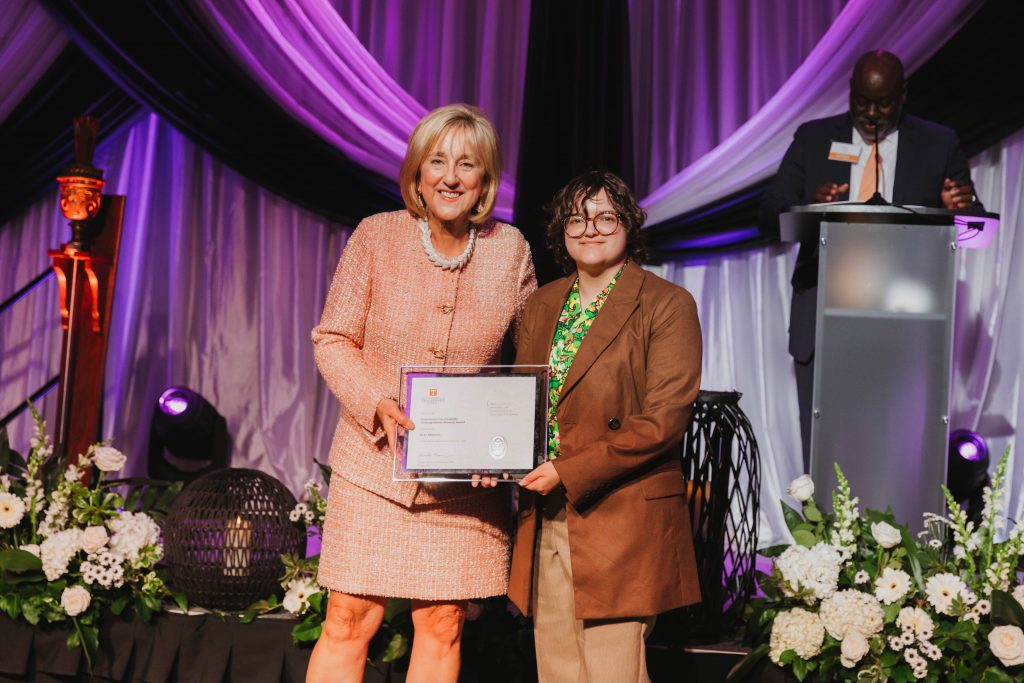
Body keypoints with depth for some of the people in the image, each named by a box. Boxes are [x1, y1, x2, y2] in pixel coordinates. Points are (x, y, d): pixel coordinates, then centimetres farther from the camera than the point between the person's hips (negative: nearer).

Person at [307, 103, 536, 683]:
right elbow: (333, 339, 0)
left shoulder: (511, 250, 1)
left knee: (442, 623, 5)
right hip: (374, 461, -1)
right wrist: (377, 404, -16)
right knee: (350, 619, -1)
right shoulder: (377, 235, -4)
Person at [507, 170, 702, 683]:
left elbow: (664, 419, -12)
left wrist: (569, 473, -15)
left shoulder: (667, 305, -4)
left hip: (621, 523, -6)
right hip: (545, 522, 6)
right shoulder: (541, 305, 15)